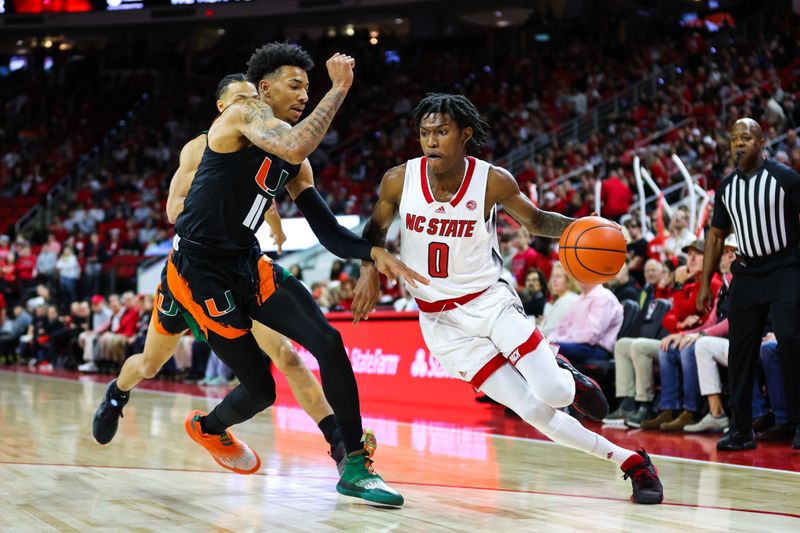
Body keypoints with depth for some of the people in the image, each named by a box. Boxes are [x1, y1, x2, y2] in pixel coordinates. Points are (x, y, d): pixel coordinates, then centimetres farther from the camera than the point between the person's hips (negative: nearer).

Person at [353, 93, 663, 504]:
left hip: (490, 301, 0)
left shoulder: (493, 182, -13)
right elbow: (375, 229, 8)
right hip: (441, 322, 1)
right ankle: (630, 462, 6)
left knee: (554, 394, -20)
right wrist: (369, 271, -10)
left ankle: (564, 374, 20)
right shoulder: (400, 180, -11)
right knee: (533, 411, -9)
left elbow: (534, 220, 5)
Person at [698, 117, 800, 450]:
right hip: (747, 272, 5)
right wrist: (705, 283, 11)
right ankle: (741, 431, 9)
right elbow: (716, 235, 15)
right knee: (740, 349, 2)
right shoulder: (726, 187, 8)